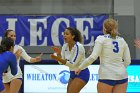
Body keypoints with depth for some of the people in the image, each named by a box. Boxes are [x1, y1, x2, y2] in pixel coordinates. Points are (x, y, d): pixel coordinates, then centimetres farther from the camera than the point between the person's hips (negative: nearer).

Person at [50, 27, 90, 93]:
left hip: (82, 74, -8)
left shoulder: (79, 47, -22)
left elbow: (73, 64, -24)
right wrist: (58, 53, -17)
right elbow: (62, 61, 3)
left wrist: (58, 58, -32)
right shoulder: (65, 46, 0)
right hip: (73, 74, 8)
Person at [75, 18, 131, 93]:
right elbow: (127, 61, 10)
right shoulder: (122, 40, 12)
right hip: (122, 76, 4)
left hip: (107, 76, -4)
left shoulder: (101, 39, -1)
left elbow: (93, 57, -10)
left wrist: (80, 68, 0)